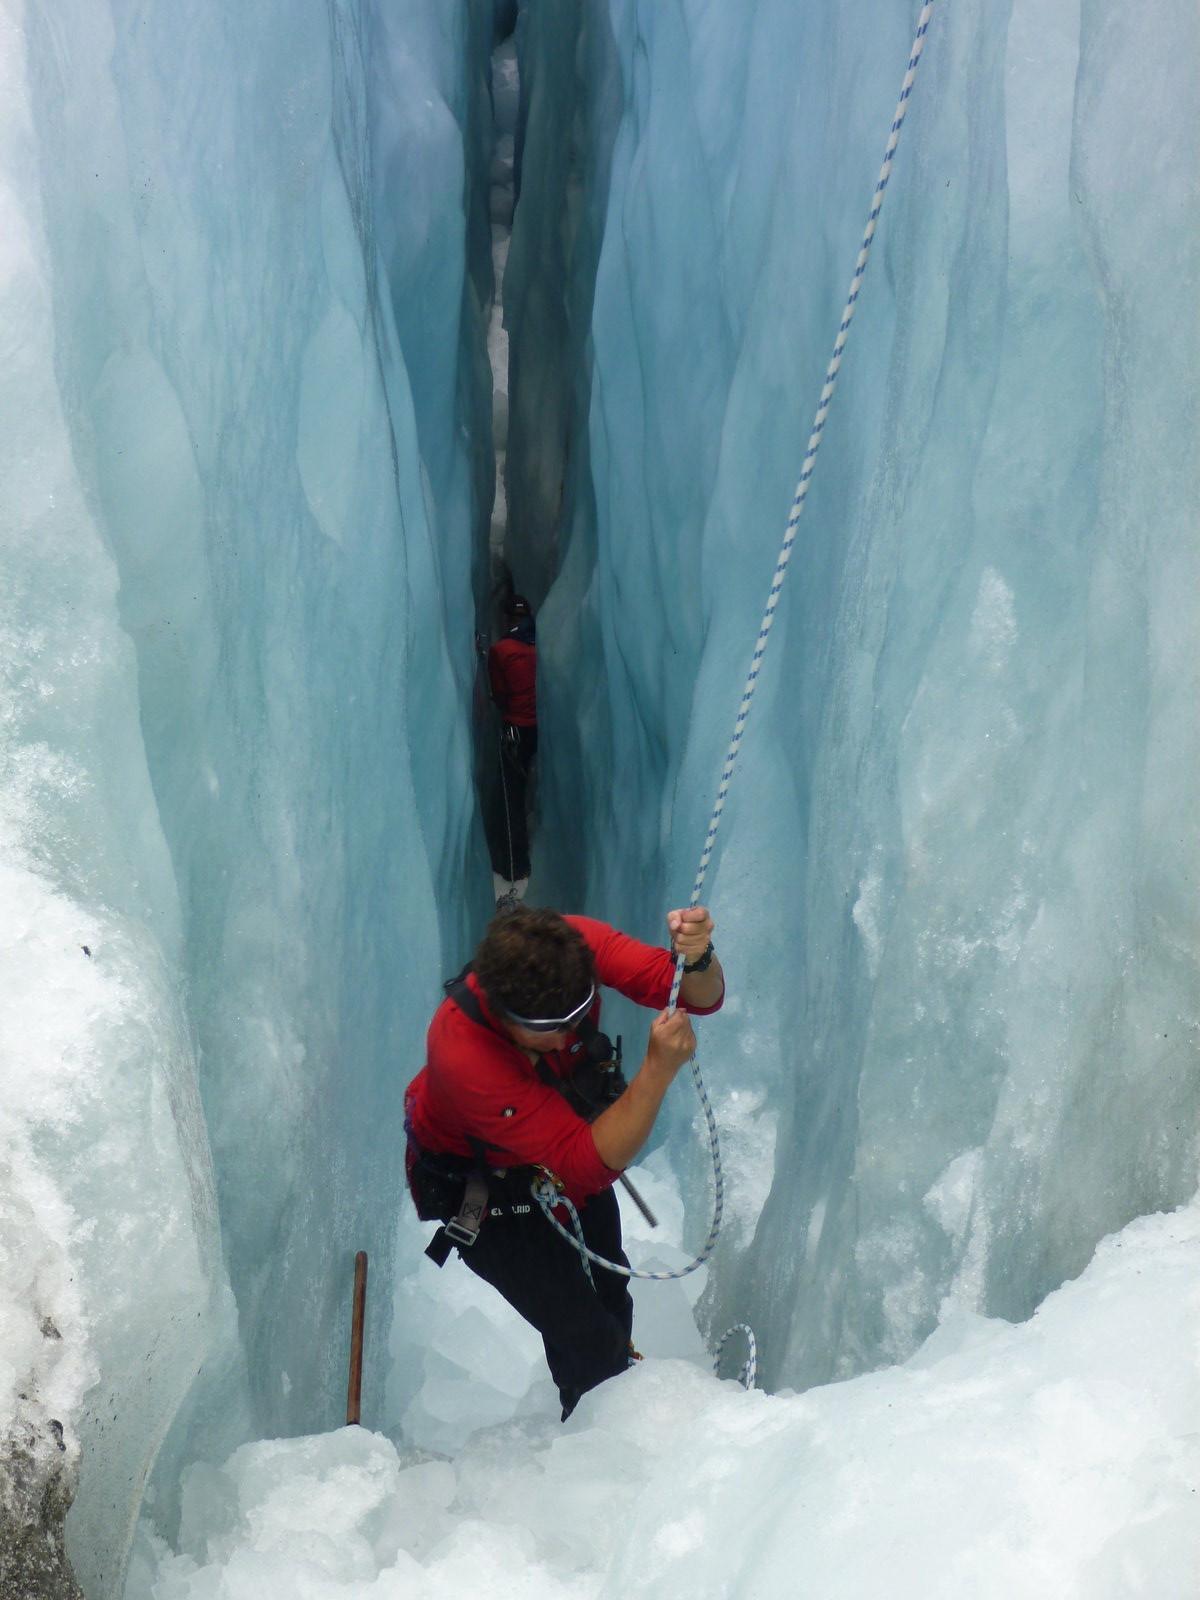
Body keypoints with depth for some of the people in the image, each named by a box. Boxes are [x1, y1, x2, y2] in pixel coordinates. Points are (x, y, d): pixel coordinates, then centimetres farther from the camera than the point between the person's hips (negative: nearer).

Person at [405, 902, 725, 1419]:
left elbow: (702, 996, -30)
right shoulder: (461, 1052, -45)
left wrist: (696, 958, -53)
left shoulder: (575, 945, -33)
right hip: (478, 1182, -5)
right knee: (590, 1342, -4)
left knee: (610, 1291, 24)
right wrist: (658, 1069, -54)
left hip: (565, 1135, 5)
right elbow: (590, 1164, -43)